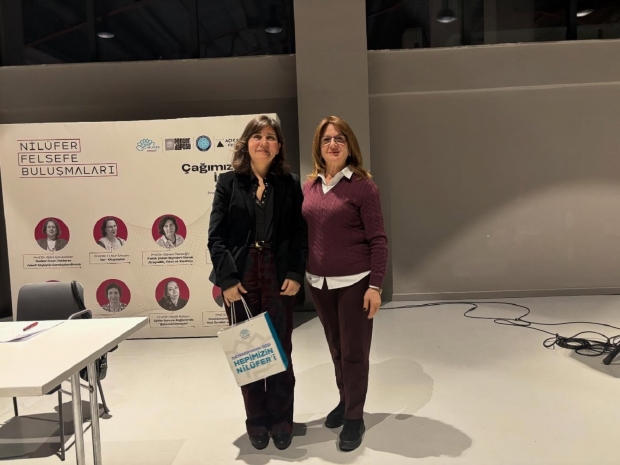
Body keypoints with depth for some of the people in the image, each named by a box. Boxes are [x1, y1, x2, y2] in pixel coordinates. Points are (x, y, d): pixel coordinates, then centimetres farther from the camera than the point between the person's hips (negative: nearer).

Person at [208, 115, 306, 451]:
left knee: (280, 351, 8)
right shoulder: (228, 182, 3)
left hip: (279, 277, 1)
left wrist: (296, 274, -8)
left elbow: (300, 234, 2)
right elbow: (216, 236, -2)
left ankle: (281, 422, 24)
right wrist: (227, 278, -10)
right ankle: (257, 422, 25)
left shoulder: (289, 184, 5)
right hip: (240, 278, 0)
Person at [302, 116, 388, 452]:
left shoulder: (362, 185, -9)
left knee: (354, 352, 6)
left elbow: (378, 239, -10)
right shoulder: (309, 186, 6)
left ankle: (355, 417, 23)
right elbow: (303, 233, 10)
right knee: (336, 349, 18)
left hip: (354, 283, -5)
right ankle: (345, 401, 38)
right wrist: (299, 275, 8)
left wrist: (375, 286, -15)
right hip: (318, 283, 5)